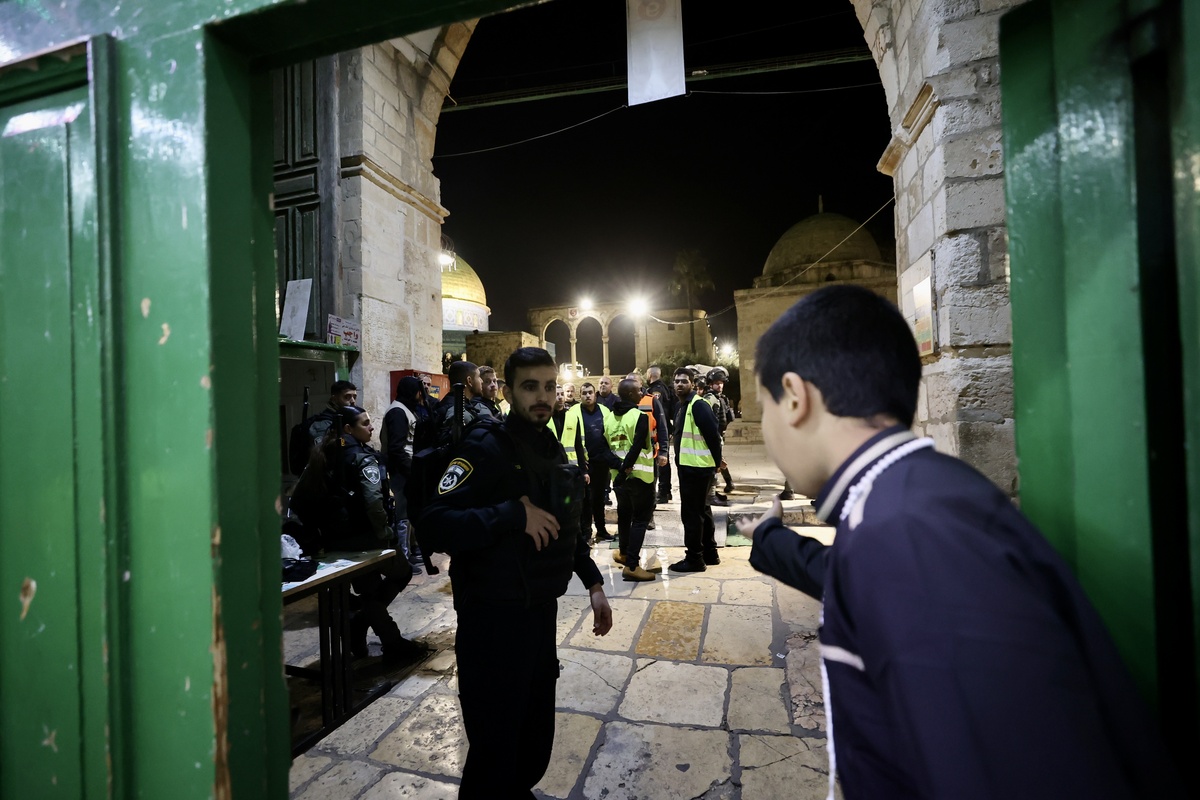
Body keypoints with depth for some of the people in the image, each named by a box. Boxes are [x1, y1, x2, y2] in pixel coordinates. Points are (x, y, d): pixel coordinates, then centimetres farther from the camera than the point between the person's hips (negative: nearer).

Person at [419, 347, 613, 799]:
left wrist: (593, 583, 12)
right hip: (494, 617, -7)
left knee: (537, 732, 22)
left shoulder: (553, 450, 9)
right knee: (495, 745, 8)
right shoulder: (486, 446, -15)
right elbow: (438, 522, -27)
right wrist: (515, 514, -29)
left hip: (542, 610, 7)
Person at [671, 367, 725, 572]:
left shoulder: (698, 405, -16)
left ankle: (694, 558, 8)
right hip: (690, 467, 10)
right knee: (702, 510, 18)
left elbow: (713, 434, -19)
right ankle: (710, 553, 30)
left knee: (691, 513, -3)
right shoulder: (683, 407, 15)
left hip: (697, 468, -10)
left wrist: (717, 461, -11)